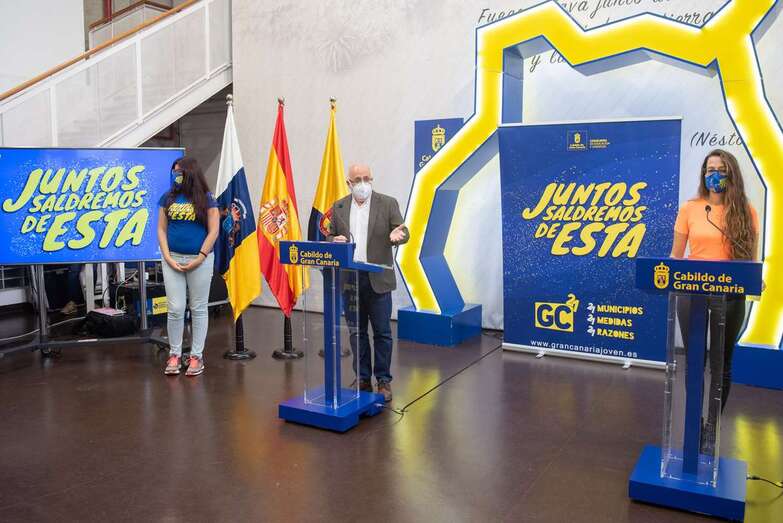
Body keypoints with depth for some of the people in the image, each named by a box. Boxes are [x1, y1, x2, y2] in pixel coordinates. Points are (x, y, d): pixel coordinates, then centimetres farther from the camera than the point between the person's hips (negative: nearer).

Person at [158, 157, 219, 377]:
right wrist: (168, 258, -4)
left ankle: (196, 356, 15)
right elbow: (161, 229, 7)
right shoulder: (168, 198, 7)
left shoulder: (206, 198, -1)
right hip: (173, 260, 2)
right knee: (175, 309, 1)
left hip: (200, 260, -2)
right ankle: (174, 354, 16)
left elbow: (213, 231, -4)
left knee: (198, 309, 5)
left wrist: (199, 258, -10)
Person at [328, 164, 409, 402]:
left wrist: (397, 234, -26)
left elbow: (404, 232, -3)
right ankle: (363, 379, 22)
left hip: (378, 279, -3)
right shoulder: (338, 207, 10)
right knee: (357, 332, 11)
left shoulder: (388, 203, 0)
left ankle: (383, 380, 14)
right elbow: (330, 236, 14)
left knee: (382, 332, 3)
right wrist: (334, 241, -10)